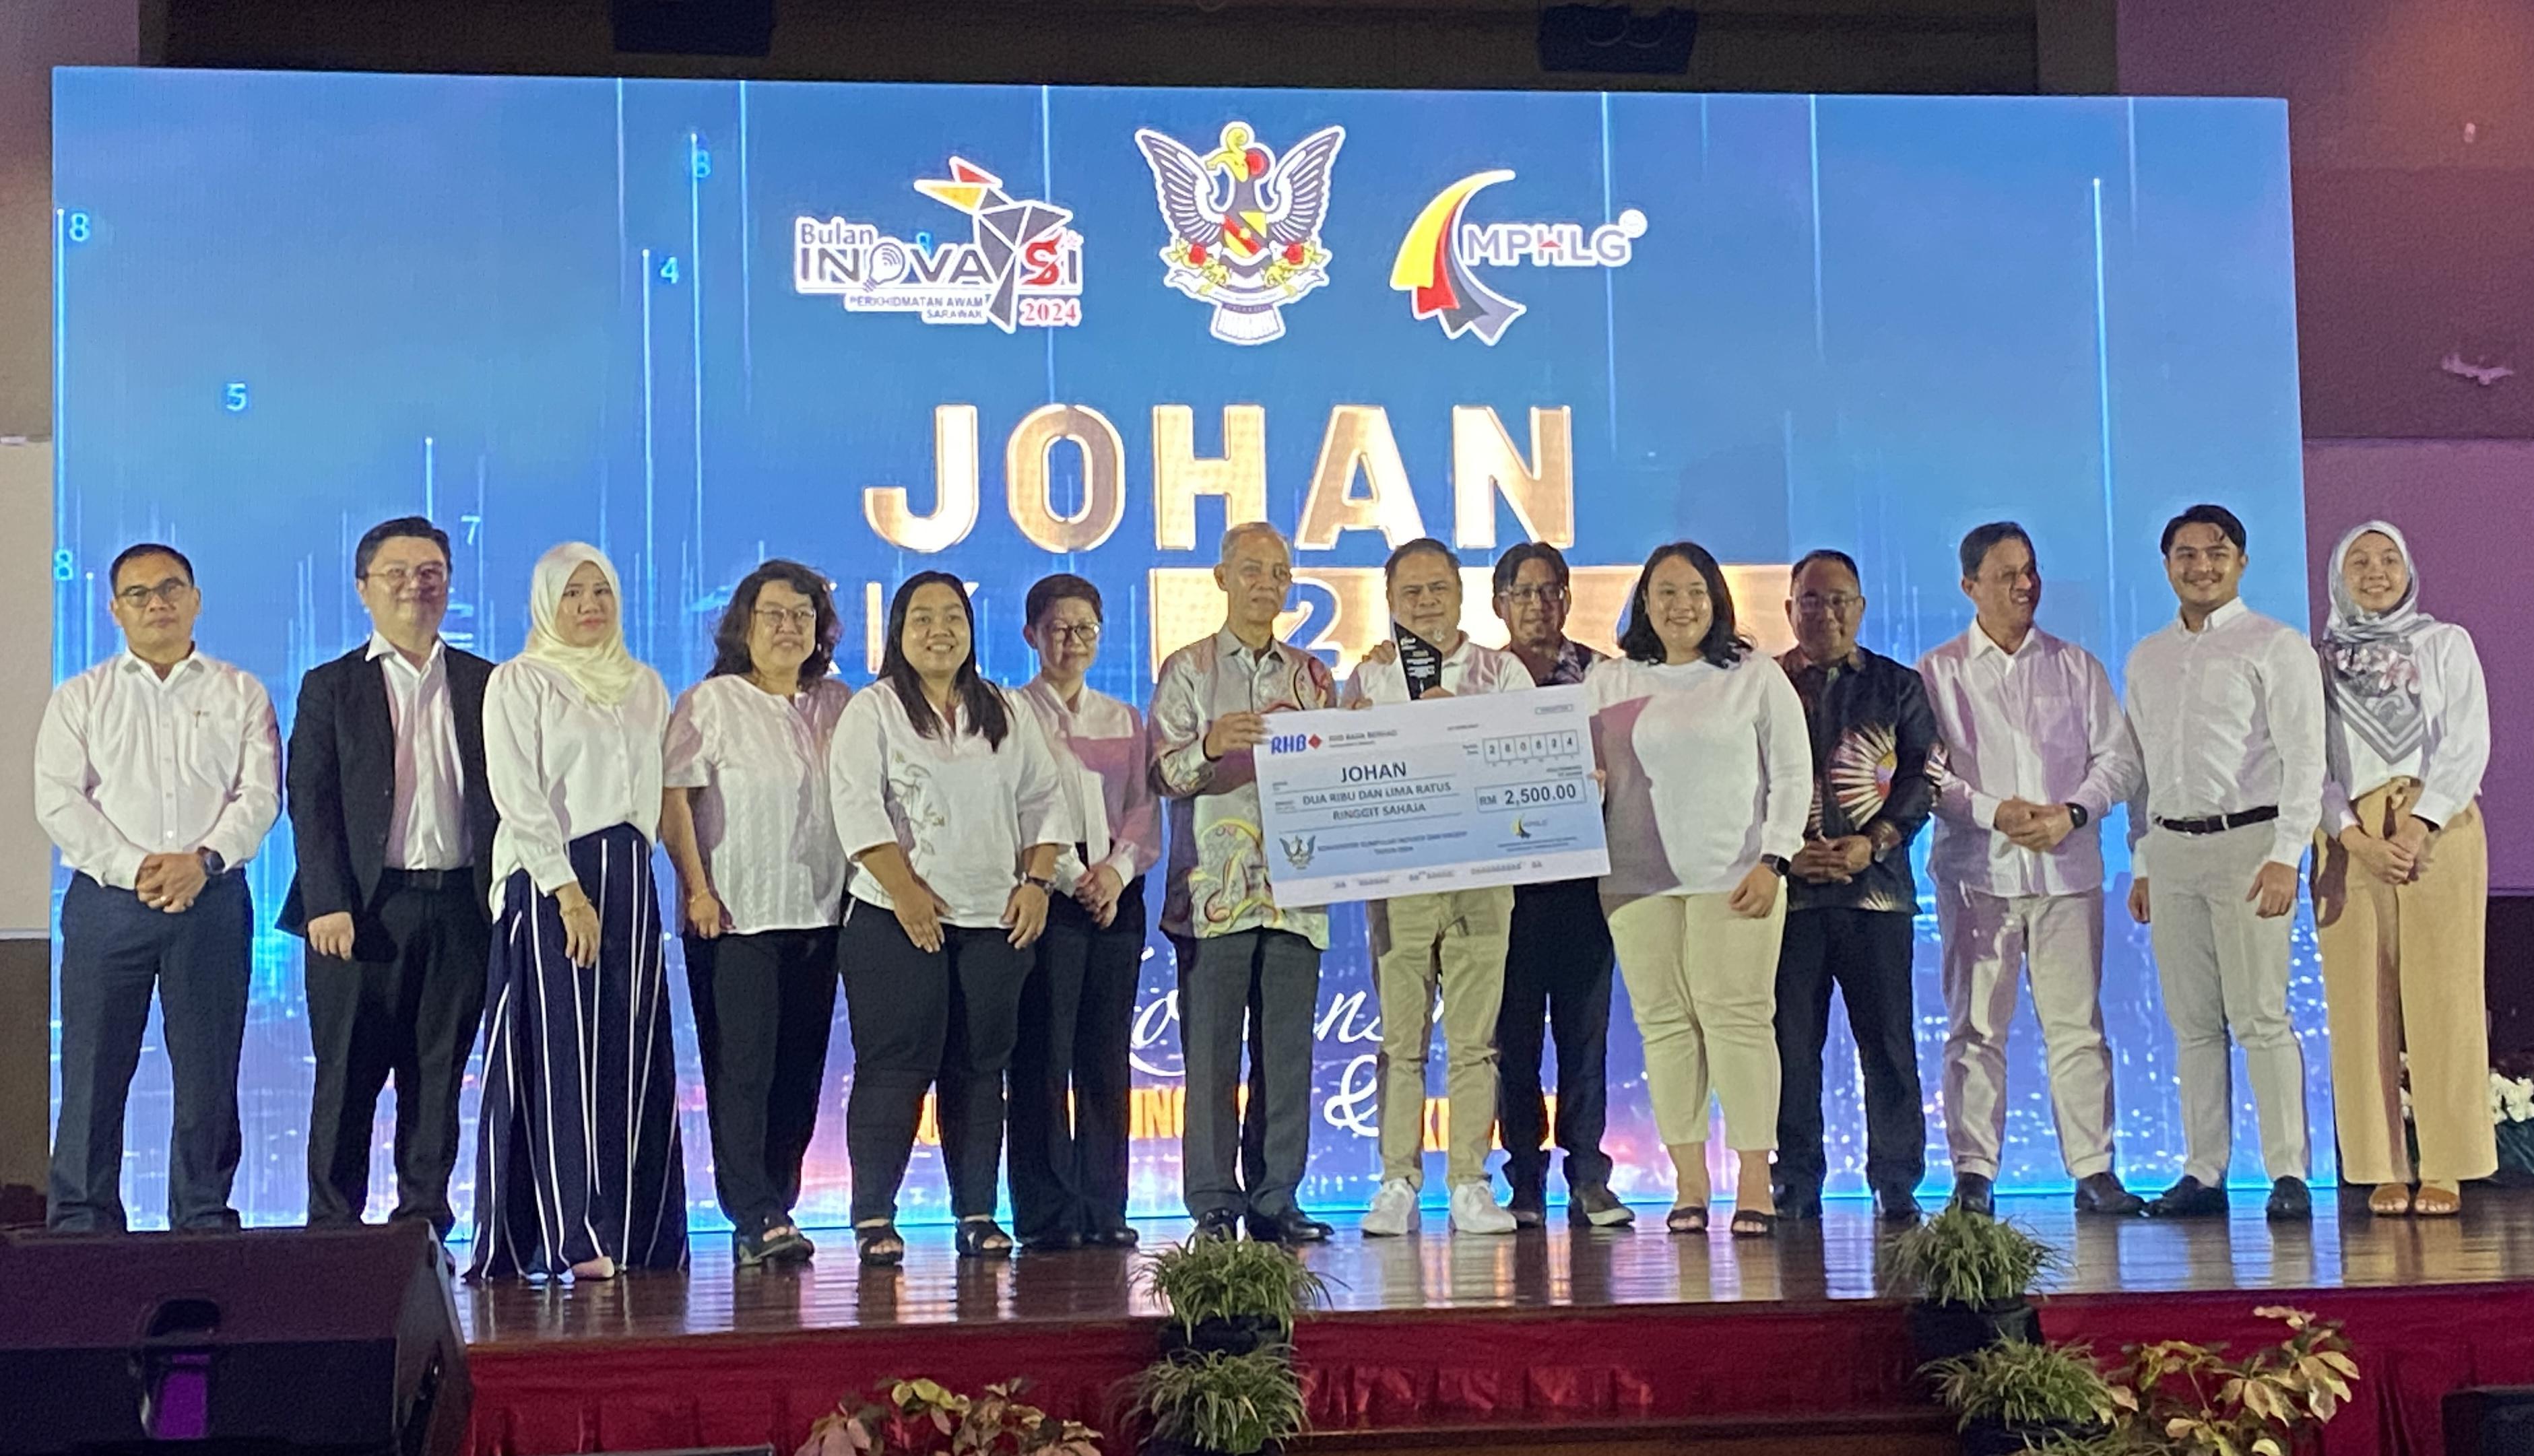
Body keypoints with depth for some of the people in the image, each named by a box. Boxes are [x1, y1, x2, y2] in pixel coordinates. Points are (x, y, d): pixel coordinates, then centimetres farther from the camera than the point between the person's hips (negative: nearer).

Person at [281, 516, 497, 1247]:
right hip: (361, 909, -2)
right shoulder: (330, 687, 8)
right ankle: (333, 1229, 8)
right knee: (349, 1077, 1)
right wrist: (328, 904, -10)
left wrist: (504, 898, 0)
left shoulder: (485, 685, 13)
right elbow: (310, 802, 1)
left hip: (459, 906, 2)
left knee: (438, 1078, 5)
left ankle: (425, 1225, 12)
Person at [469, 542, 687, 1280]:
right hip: (547, 882, -5)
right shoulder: (518, 683, 1)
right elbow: (518, 796, -7)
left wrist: (631, 873, 7)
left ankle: (637, 1238, 4)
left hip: (629, 880, 5)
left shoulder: (644, 686, 17)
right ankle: (576, 1239, -10)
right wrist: (567, 890, -15)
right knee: (561, 1059, -9)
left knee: (632, 1062, 2)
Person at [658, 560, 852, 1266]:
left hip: (818, 916, 5)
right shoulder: (710, 703, 0)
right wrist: (697, 889, -13)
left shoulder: (838, 705, 13)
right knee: (742, 1068, -9)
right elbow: (673, 799, -5)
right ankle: (755, 1217, -12)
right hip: (733, 917, -5)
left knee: (800, 1074, 6)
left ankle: (772, 1214, 13)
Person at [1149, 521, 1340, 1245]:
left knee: (1287, 1049, 2)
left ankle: (1275, 1199, 8)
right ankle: (1213, 1204, 1)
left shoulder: (1312, 675, 17)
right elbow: (1163, 773, -2)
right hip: (1214, 887, -3)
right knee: (1210, 1049, -4)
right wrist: (1209, 747, -22)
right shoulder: (1187, 670, 8)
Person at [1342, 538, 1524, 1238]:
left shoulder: (1502, 673, 11)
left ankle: (1469, 1185, 2)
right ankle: (1398, 1185, 4)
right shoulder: (1369, 679, 14)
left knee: (1474, 1038, -2)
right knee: (1401, 1036, 0)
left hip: (1482, 872, 0)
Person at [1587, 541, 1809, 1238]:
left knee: (1738, 1016, -9)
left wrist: (1772, 862, -4)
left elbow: (1793, 776, 5)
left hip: (1735, 878, -2)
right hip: (1639, 880, 3)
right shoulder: (1608, 683, 13)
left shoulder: (1756, 676, 7)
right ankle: (1689, 1185, 4)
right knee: (1664, 1023, 0)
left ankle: (1755, 1183, -7)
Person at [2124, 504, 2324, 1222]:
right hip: (2170, 847, 5)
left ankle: (2288, 1172, -4)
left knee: (2260, 1016, -8)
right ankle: (2203, 1174, 9)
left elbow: (2303, 758, -5)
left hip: (2247, 841, -5)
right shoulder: (2145, 659, 17)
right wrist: (2142, 864, 13)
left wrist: (2285, 855, -15)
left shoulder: (2276, 646, 1)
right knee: (2192, 1024, 5)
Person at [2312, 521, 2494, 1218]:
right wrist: (2356, 837, -12)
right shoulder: (2318, 659, 13)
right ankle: (2384, 1171, -1)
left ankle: (2445, 1169, -4)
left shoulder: (2446, 644, 12)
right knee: (2362, 1001, -4)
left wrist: (2420, 827, -12)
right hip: (2349, 839, 1)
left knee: (2443, 995, -6)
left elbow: (2468, 744, 2)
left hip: (2440, 830, -1)